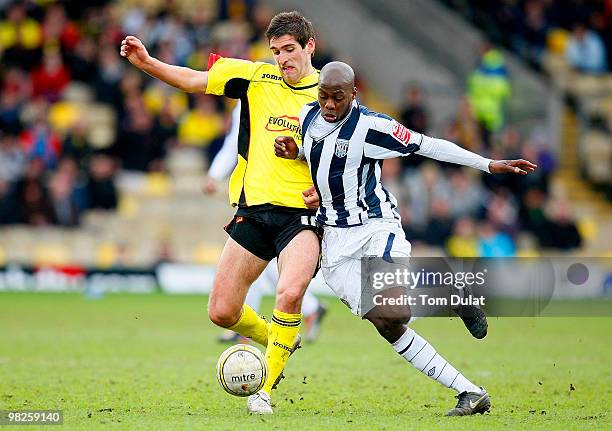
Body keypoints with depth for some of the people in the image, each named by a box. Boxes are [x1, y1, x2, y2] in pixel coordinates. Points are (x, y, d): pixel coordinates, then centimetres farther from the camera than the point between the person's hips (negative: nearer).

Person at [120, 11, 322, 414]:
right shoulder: (257, 78, 5)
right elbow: (193, 80, 5)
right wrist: (147, 62, -9)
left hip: (301, 214, -3)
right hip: (253, 210, 4)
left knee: (289, 294, -29)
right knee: (222, 312, 2)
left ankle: (267, 387, -10)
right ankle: (277, 340, 34)